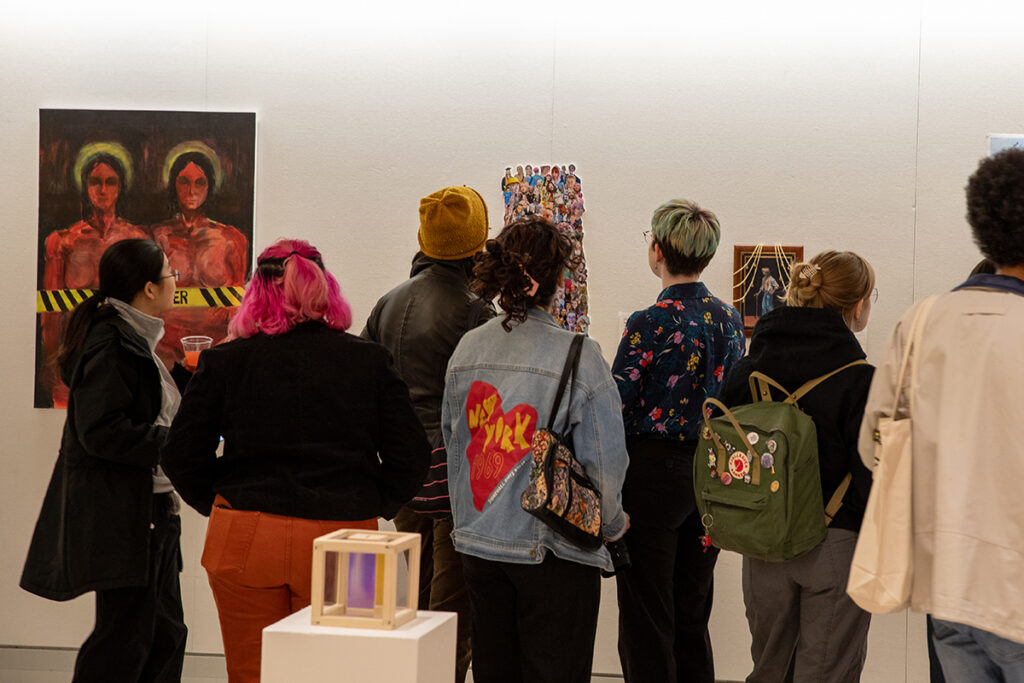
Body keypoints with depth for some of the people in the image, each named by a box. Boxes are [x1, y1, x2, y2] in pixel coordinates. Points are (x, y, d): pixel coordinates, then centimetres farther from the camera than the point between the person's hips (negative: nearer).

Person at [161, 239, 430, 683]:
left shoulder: (223, 362, -1)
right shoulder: (370, 360, 0)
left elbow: (182, 457, 1)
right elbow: (410, 458, -1)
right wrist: (374, 509, 13)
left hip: (245, 545, 0)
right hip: (342, 541, 0)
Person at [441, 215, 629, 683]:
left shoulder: (467, 350, 1)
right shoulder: (578, 355, -14)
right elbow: (604, 462, -13)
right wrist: (613, 523, 5)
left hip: (477, 543, 5)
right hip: (552, 551, -5)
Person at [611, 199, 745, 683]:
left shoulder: (650, 324, -15)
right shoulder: (729, 318, 4)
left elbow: (615, 408, -14)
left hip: (653, 473, -6)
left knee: (646, 623, 3)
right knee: (693, 616, 16)